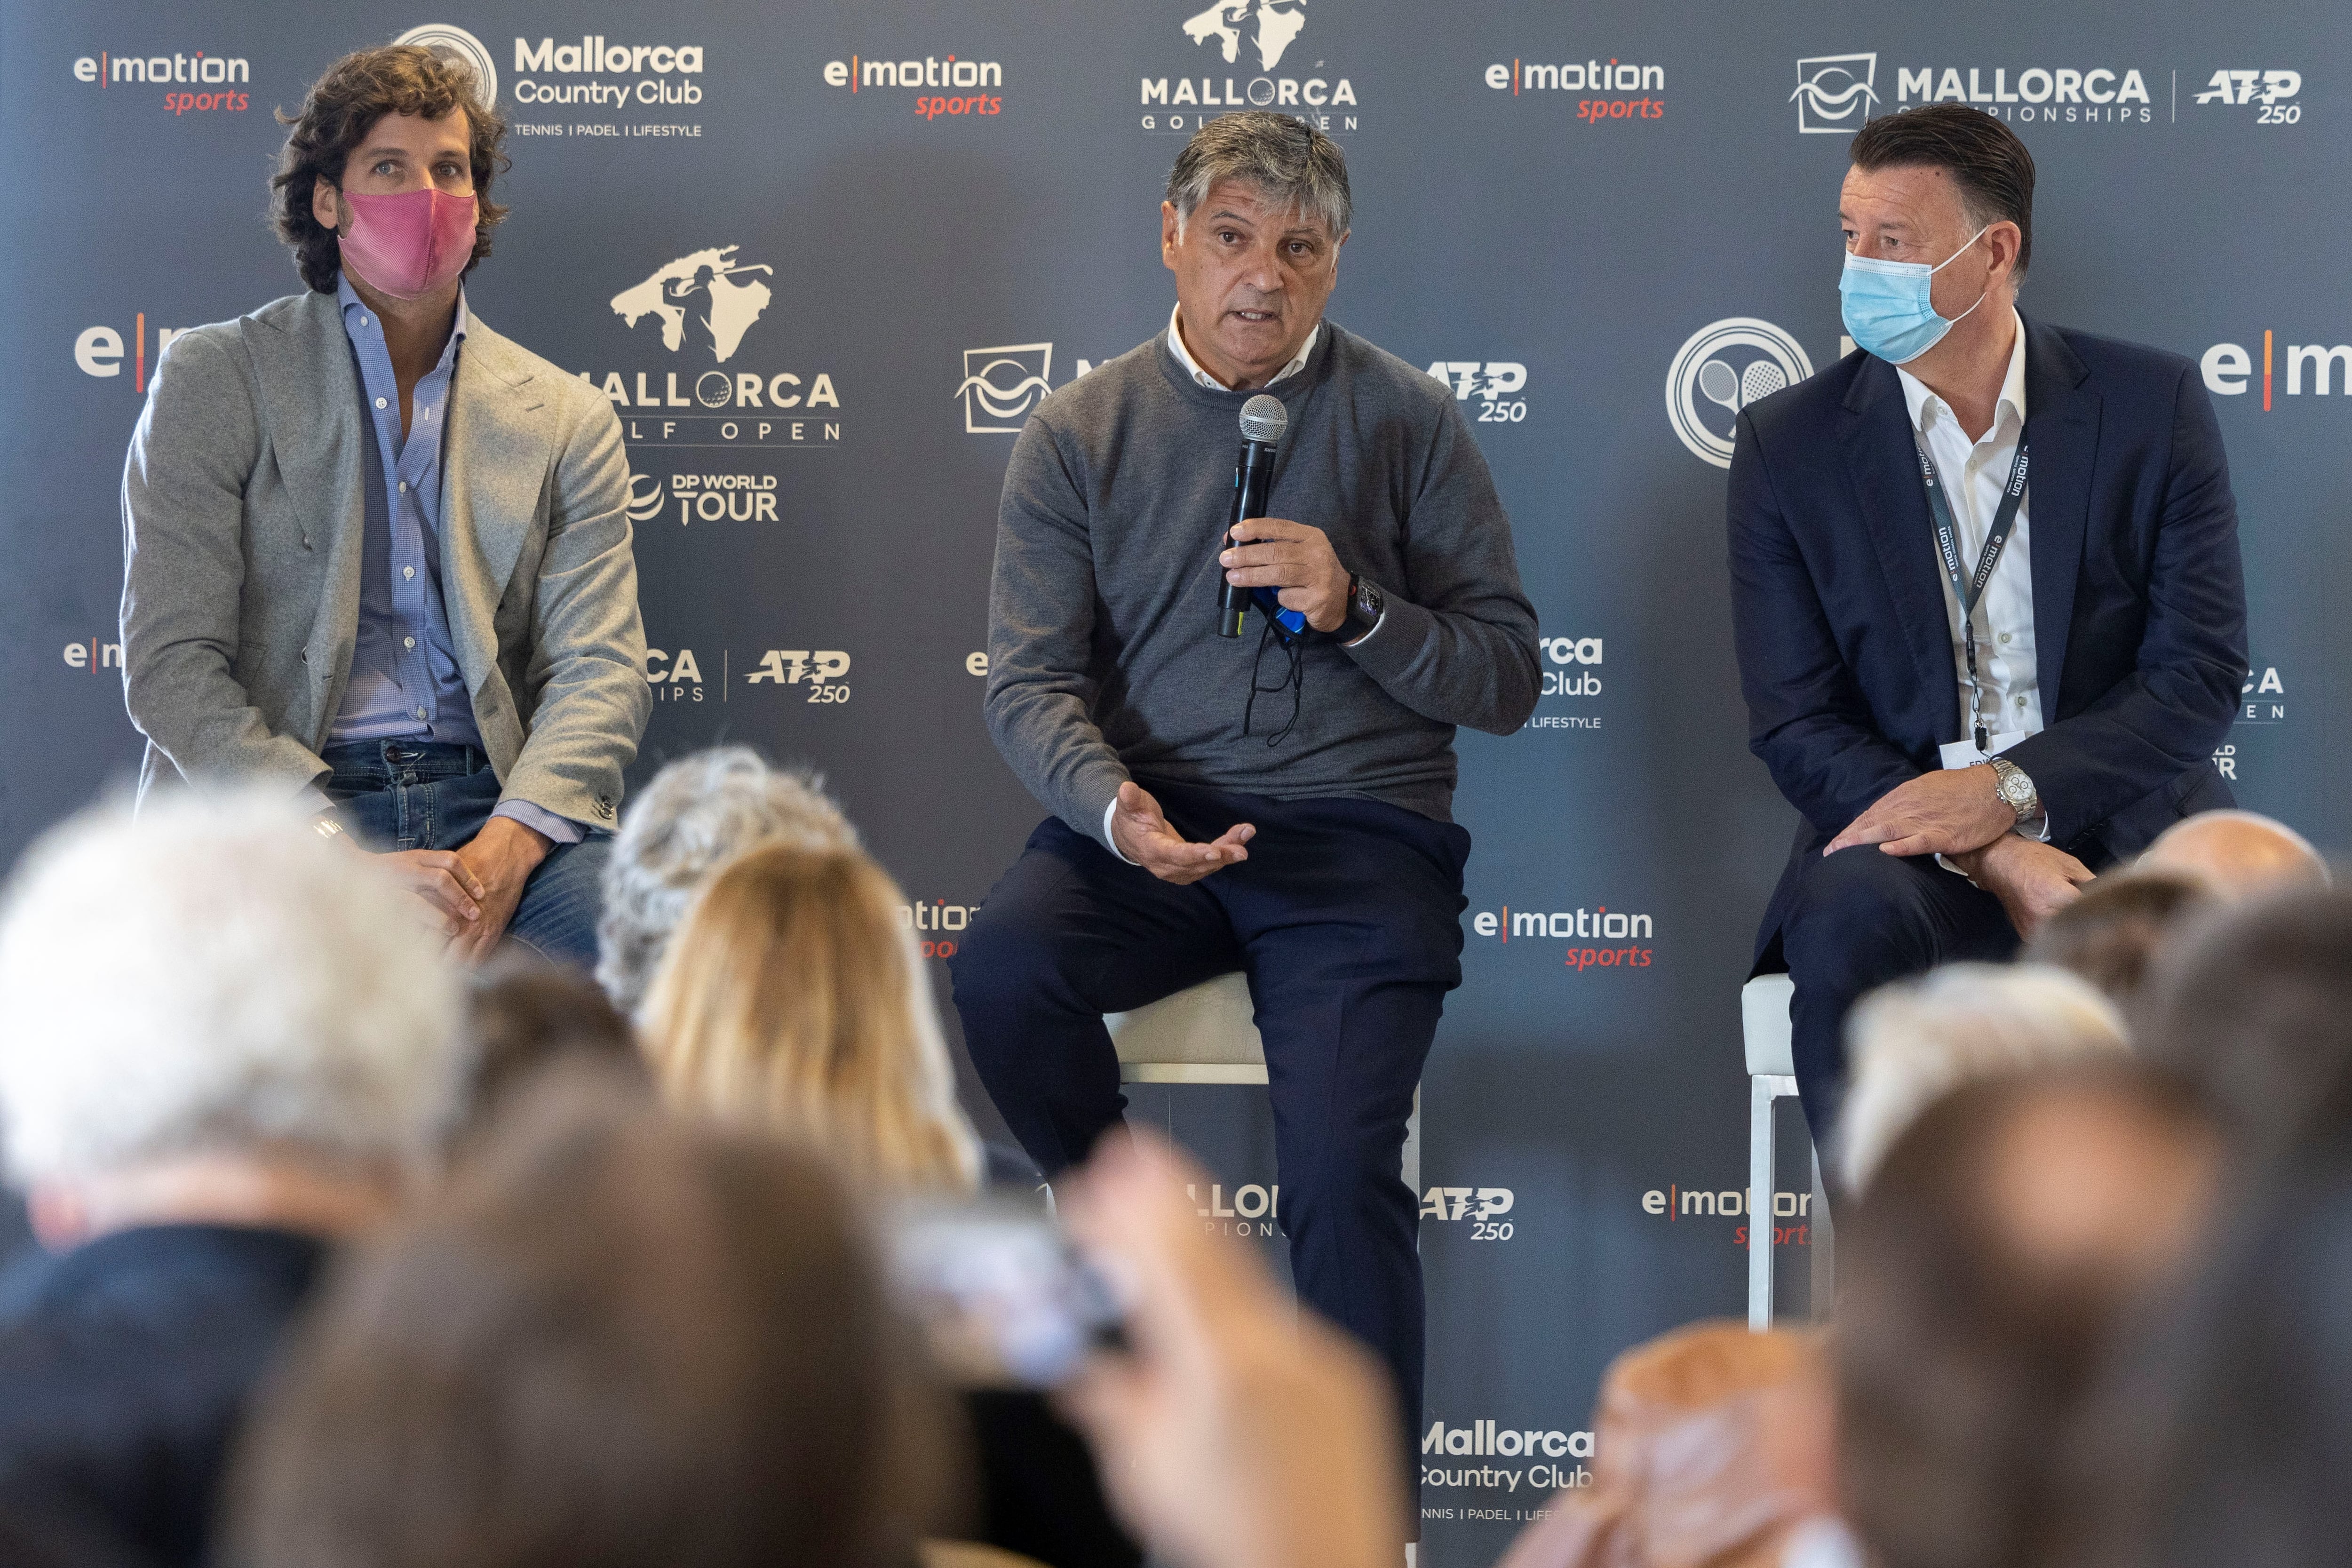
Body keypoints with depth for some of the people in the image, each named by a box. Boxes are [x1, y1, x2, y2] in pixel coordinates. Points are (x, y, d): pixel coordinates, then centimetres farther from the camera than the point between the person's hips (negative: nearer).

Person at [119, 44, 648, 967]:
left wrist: (501, 853, -16)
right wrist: (348, 860, -16)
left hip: (497, 810, 2)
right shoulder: (215, 379, 8)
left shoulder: (566, 419, 17)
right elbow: (171, 665, -1)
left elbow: (599, 667, 6)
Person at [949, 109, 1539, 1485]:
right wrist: (1114, 806, -19)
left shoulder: (1405, 421, 7)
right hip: (1147, 824, 2)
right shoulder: (1083, 432, 9)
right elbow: (1030, 681, 2)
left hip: (1356, 827, -2)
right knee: (1002, 970, -31)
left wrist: (1355, 608, -12)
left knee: (1343, 1172, -23)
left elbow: (1509, 681, 6)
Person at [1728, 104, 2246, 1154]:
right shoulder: (1788, 445, 5)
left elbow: (2199, 674, -1)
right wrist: (1989, 859, -16)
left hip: (2119, 815, 0)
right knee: (1851, 920, -36)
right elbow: (1794, 724, 0)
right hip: (1900, 825, 0)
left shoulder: (2153, 406, 5)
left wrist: (2009, 791, -17)